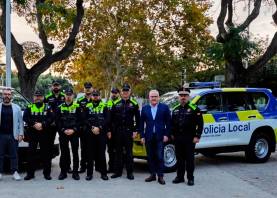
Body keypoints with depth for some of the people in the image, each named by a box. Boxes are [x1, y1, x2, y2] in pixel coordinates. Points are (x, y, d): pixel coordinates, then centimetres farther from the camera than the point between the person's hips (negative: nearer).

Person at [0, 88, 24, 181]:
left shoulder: (17, 108, 9)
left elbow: (20, 122, 7)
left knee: (14, 155, 3)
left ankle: (15, 172, 8)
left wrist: (21, 134, -1)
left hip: (13, 135, 0)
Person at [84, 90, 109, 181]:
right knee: (90, 154, 3)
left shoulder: (104, 106, 6)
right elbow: (85, 119, 4)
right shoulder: (88, 106, 10)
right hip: (90, 133, 1)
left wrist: (99, 128, -12)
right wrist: (92, 128, -10)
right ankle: (89, 173, 10)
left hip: (101, 133, -1)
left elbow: (107, 119, -2)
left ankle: (103, 173, 8)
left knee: (101, 153, 1)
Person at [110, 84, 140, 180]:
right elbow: (111, 118, 7)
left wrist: (135, 131, -5)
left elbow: (137, 119, 1)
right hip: (117, 132, 2)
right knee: (118, 152, 8)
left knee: (129, 152, 2)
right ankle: (118, 171, 16)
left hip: (129, 131, -2)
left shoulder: (134, 104, 2)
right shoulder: (116, 104, 7)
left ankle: (130, 172, 9)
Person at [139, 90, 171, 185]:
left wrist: (166, 135, -7)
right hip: (148, 137, 3)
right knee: (150, 157, 9)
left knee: (159, 157, -1)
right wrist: (142, 136, 0)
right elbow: (141, 123, 7)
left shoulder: (164, 107, 1)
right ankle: (152, 174, 20)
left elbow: (168, 122, 0)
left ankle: (160, 176, 7)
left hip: (160, 137, -3)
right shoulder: (144, 108, 8)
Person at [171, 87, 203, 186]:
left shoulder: (194, 109, -4)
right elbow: (172, 123, 20)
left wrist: (197, 136, -12)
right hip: (178, 138, 5)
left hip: (189, 138, -5)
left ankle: (190, 178, 10)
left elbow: (200, 124, -7)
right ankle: (180, 177, 20)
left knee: (189, 158, 1)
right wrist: (172, 134, 13)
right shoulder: (175, 109, 13)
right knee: (179, 158, 10)